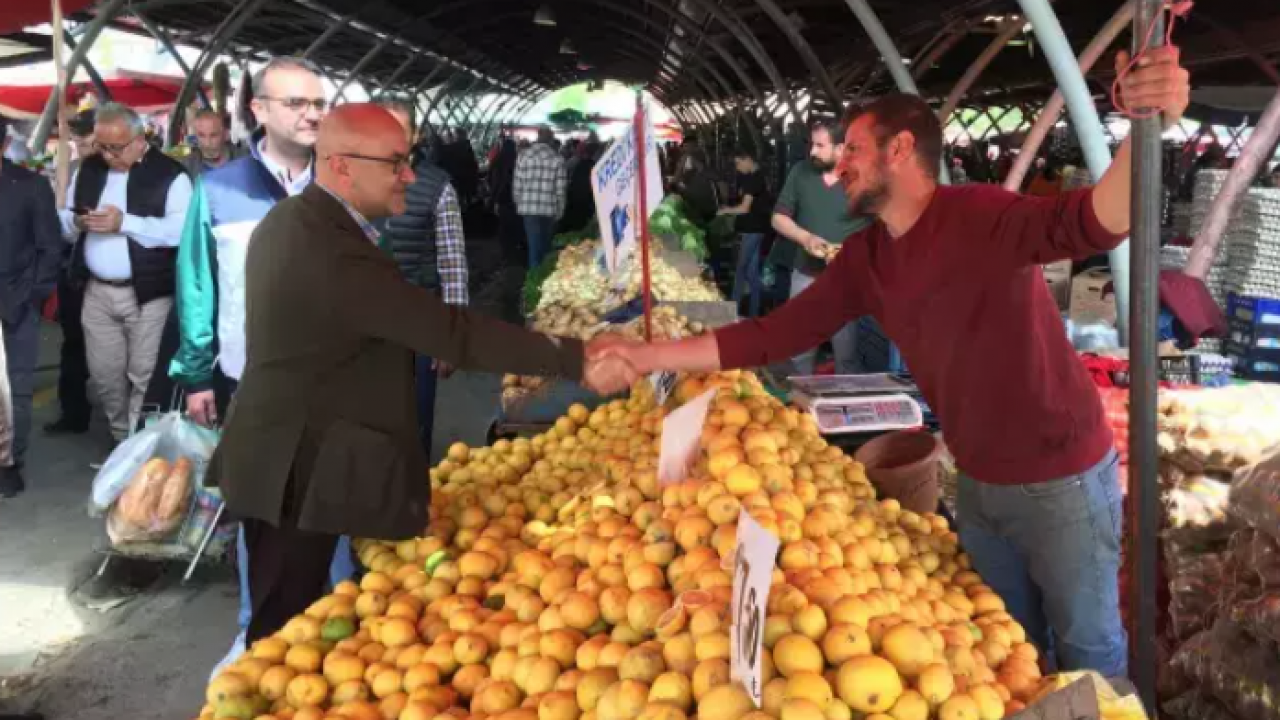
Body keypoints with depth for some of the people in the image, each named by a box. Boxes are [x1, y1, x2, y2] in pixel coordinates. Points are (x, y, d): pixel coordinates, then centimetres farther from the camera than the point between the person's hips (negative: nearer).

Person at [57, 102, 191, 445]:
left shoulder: (169, 174, -9)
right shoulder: (87, 169, 10)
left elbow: (180, 229, -20)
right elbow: (62, 223, 15)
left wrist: (124, 223, -25)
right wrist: (79, 222, -9)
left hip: (148, 293, -5)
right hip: (97, 292, 5)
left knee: (145, 375, 2)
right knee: (104, 374, 12)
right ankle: (121, 439, 30)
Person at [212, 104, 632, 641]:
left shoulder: (293, 222, 5)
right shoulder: (330, 251, -28)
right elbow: (450, 331, -31)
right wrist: (576, 361, -28)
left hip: (287, 457, 10)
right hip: (299, 471, -10)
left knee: (286, 621, 21)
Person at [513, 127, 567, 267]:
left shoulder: (523, 156, 1)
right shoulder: (557, 159, -3)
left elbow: (517, 186, 2)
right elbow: (561, 189, -3)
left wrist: (520, 204, 17)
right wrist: (560, 211, 9)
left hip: (529, 208, 1)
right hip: (549, 209, -1)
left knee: (534, 246, 3)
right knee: (546, 247, 12)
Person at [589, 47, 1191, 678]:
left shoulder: (978, 217, -22)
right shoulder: (863, 258, 0)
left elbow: (1092, 223, -39)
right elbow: (772, 335, 0)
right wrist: (648, 356, -3)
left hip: (1061, 480, -6)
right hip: (980, 483, 7)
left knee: (1087, 647, 13)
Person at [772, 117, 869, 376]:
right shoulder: (800, 172, -1)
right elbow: (779, 218, 5)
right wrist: (806, 238, -13)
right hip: (805, 275, 3)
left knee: (846, 352, 9)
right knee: (799, 350, 11)